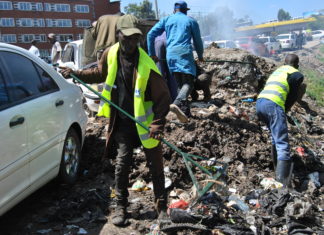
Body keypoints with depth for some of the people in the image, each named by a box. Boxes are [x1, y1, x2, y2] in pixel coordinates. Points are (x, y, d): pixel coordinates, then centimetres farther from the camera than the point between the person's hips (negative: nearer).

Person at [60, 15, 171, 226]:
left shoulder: (147, 65, -21)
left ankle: (162, 206, 25)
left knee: (156, 166, 8)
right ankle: (121, 206, 25)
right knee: (122, 164, 8)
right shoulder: (110, 54, -5)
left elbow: (163, 97, -17)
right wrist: (76, 74, 9)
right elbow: (100, 74, 18)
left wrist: (157, 124, -24)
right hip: (123, 122, 4)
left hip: (146, 122, -3)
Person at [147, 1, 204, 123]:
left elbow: (151, 34, 11)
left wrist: (151, 53, 15)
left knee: (180, 84, 12)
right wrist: (200, 56, 34)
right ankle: (177, 103, -37)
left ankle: (185, 113, 8)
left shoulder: (166, 20, 20)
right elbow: (198, 41, 19)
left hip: (170, 55, 4)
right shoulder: (191, 21, 15)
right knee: (188, 83, -10)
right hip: (184, 53, -3)